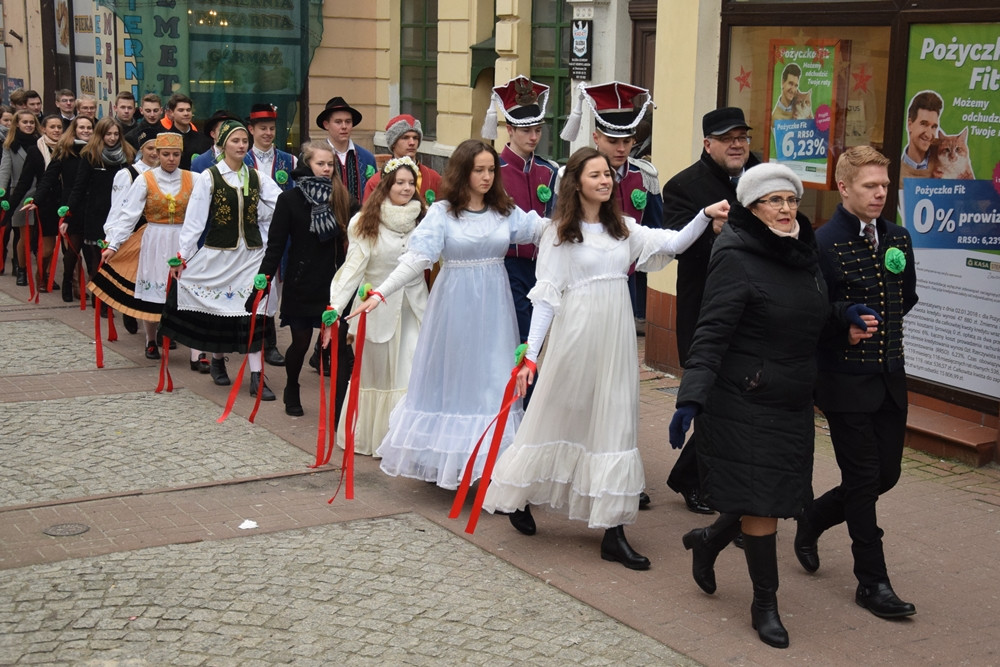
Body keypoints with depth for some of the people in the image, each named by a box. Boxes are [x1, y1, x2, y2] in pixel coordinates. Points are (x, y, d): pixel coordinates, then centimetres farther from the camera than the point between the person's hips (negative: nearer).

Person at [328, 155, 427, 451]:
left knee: (413, 373, -5)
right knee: (377, 374, 8)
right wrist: (335, 305, -17)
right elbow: (353, 267, -9)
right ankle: (373, 437, 22)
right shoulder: (366, 223, -5)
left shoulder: (422, 220, 6)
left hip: (413, 308, 2)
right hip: (379, 307, -2)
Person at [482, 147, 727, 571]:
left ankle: (613, 531, 4)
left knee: (615, 424, 2)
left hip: (615, 337, 4)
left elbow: (671, 244, 0)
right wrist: (531, 353, -13)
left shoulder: (622, 228, 11)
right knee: (559, 416, 6)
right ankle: (518, 497, 30)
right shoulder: (560, 232, -3)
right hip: (576, 335, -4)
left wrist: (705, 216, -14)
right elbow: (546, 295, -7)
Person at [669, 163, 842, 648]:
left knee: (779, 498, 13)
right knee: (761, 506, -1)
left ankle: (708, 540, 40)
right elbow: (711, 334, -20)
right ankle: (765, 604, 17)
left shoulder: (804, 254, 9)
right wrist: (690, 399, -28)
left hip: (794, 404, 8)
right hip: (746, 403, -8)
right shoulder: (737, 258, -15)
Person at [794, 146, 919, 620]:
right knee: (863, 478, 0)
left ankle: (813, 518, 36)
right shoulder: (824, 243, -13)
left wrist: (874, 322, 6)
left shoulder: (897, 239, 6)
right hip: (846, 380, -6)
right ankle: (872, 581, 11)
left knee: (886, 474, 12)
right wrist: (846, 324, -22)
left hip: (890, 377, 6)